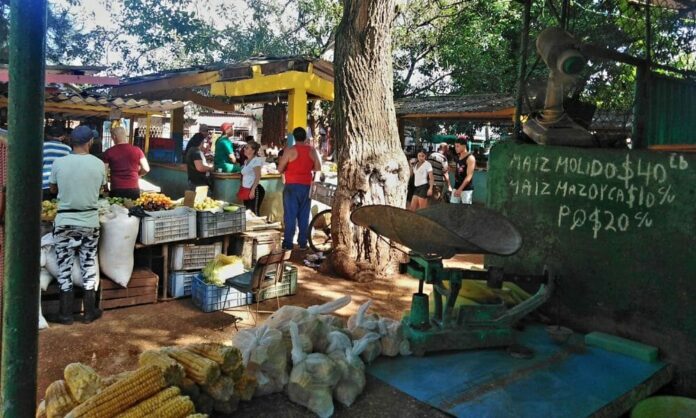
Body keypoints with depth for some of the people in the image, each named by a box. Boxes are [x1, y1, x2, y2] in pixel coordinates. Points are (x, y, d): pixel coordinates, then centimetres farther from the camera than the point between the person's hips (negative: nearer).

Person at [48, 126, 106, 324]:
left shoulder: (59, 163, -7)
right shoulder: (99, 164, -6)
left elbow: (53, 189, 9)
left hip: (64, 221, -1)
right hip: (90, 221, 1)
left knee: (65, 267, 9)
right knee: (89, 266, 11)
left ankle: (66, 314, 15)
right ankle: (89, 312, 19)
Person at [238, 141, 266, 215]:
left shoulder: (256, 160, -9)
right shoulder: (247, 161, 15)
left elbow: (258, 177, -17)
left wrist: (253, 190, -23)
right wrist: (241, 190, 14)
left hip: (254, 190, -8)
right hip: (246, 190, 9)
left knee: (254, 212, -10)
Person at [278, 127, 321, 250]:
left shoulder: (290, 150, -9)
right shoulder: (312, 150, 2)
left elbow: (280, 169, -7)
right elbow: (318, 168, 8)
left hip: (292, 186, -3)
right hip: (307, 186, 4)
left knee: (290, 215, 1)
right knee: (304, 215, 9)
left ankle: (288, 243, 1)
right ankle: (303, 242, 10)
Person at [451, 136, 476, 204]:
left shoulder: (470, 158, -12)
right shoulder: (458, 157, 11)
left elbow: (469, 176, -19)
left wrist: (460, 189, -23)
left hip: (466, 189, -7)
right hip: (457, 187, 7)